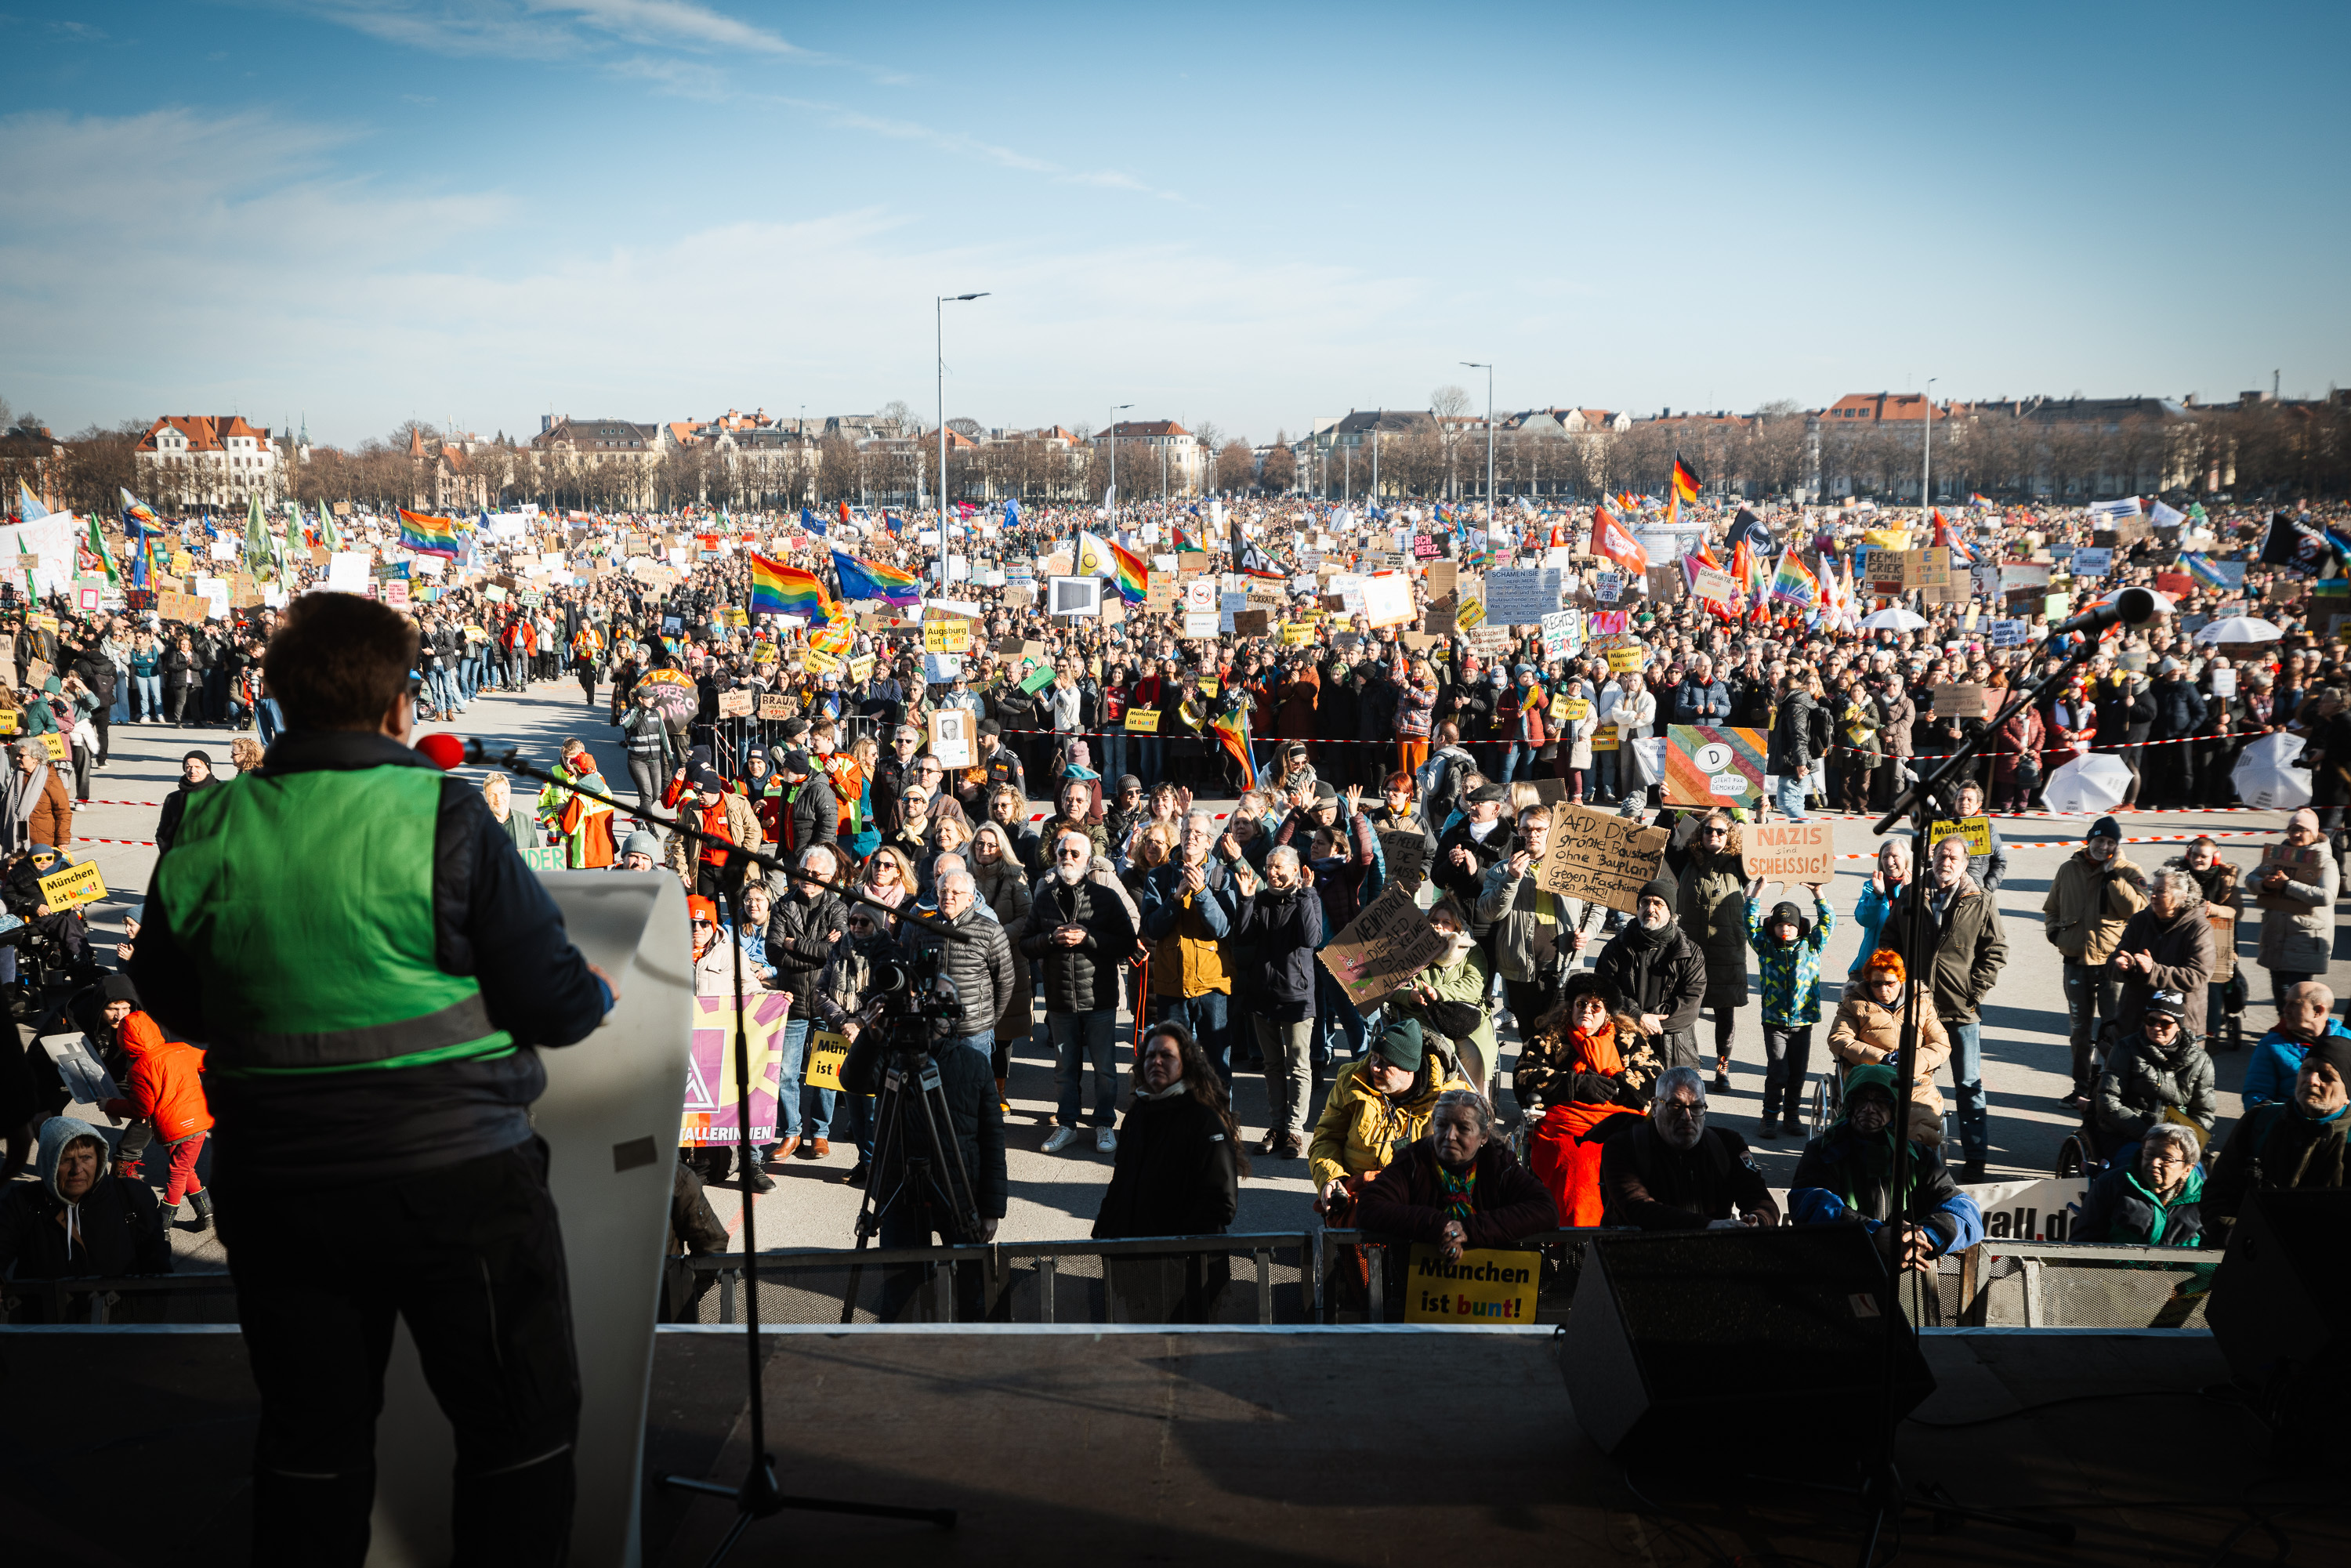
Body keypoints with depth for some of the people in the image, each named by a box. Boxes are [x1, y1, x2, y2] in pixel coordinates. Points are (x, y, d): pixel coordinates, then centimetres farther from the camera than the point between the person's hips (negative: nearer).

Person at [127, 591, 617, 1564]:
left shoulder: (205, 835, -2)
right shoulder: (442, 818, -14)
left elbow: (173, 1004, 11)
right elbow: (553, 1002, -13)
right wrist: (598, 996, 9)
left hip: (277, 1184, 5)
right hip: (457, 1181, -4)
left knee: (309, 1443, 18)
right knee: (521, 1430, 11)